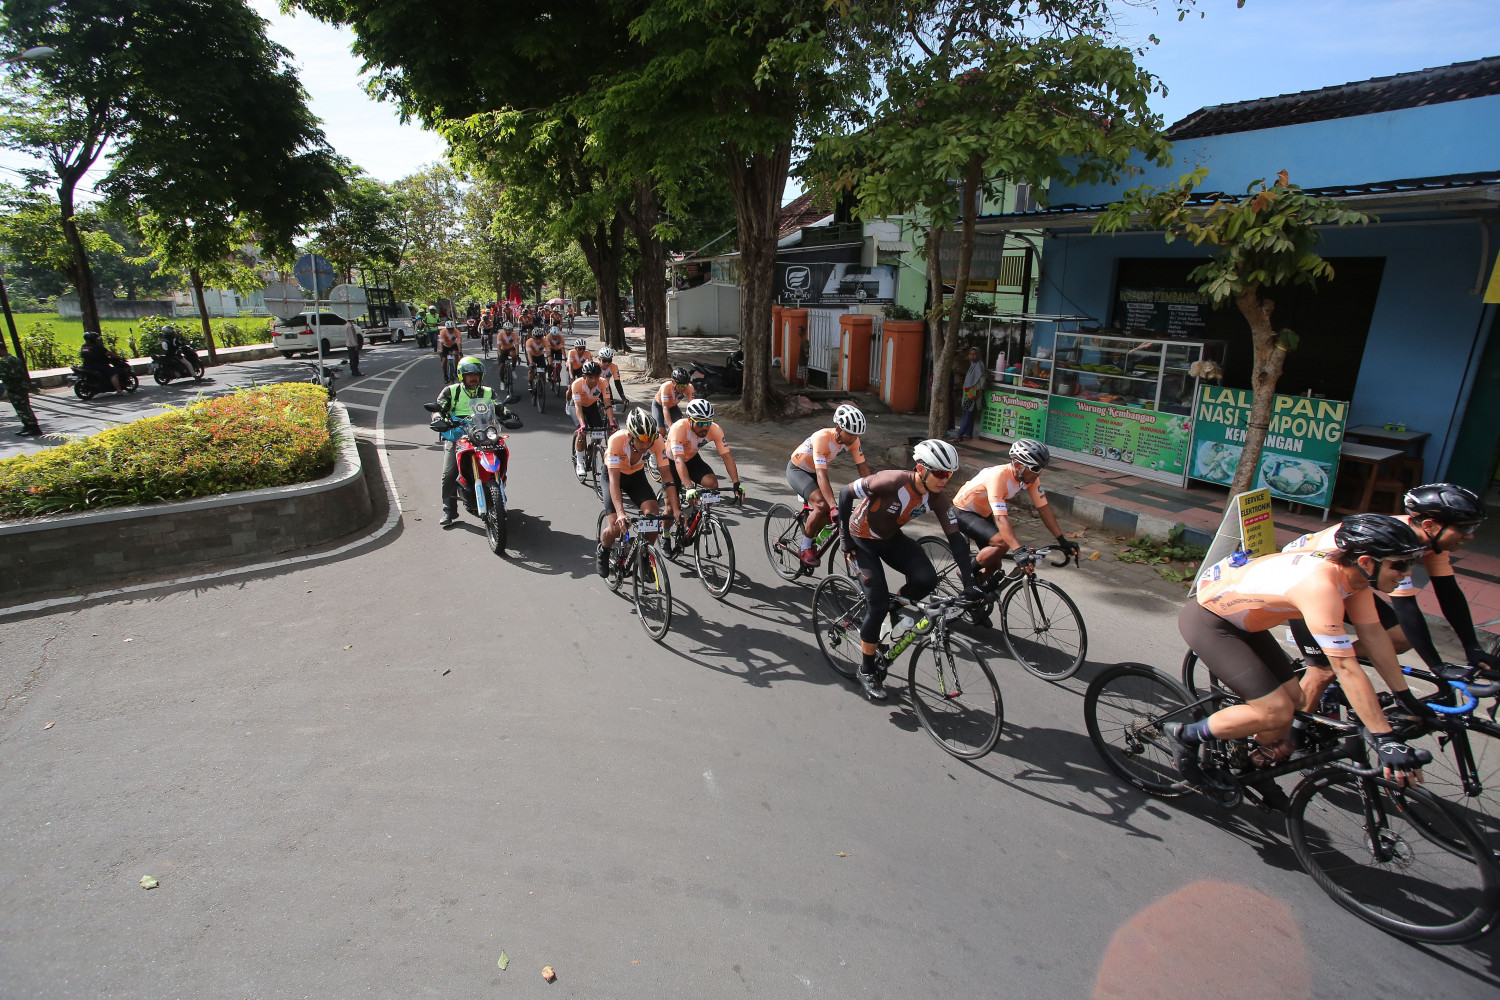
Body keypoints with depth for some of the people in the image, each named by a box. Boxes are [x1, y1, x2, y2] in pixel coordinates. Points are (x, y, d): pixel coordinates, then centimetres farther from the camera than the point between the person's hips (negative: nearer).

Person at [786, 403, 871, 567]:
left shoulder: (852, 439, -18)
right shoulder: (822, 437, -37)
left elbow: (863, 467, -13)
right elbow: (821, 475, -44)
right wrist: (834, 507, -52)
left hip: (813, 471, 7)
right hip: (797, 470, -7)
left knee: (831, 508, -7)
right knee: (823, 505, -26)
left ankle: (810, 541, 18)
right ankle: (805, 549, -9)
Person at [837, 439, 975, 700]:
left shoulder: (936, 498, -17)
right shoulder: (893, 481, -33)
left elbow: (956, 538, -14)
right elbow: (846, 494, -23)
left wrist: (970, 581, -19)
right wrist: (845, 538, -16)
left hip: (892, 538, 5)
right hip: (862, 539, -4)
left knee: (926, 580, -22)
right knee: (878, 604, -12)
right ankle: (866, 671, 8)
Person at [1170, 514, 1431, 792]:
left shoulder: (1354, 571, -6)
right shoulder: (1320, 585, -33)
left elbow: (1373, 635, 5)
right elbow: (1346, 668, -31)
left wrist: (1407, 698, 9)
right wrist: (1384, 739, -26)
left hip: (1240, 619, 9)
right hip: (1205, 621, -9)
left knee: (1294, 699, 10)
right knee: (1277, 713, -12)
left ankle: (1260, 769, 33)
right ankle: (1185, 735, 4)